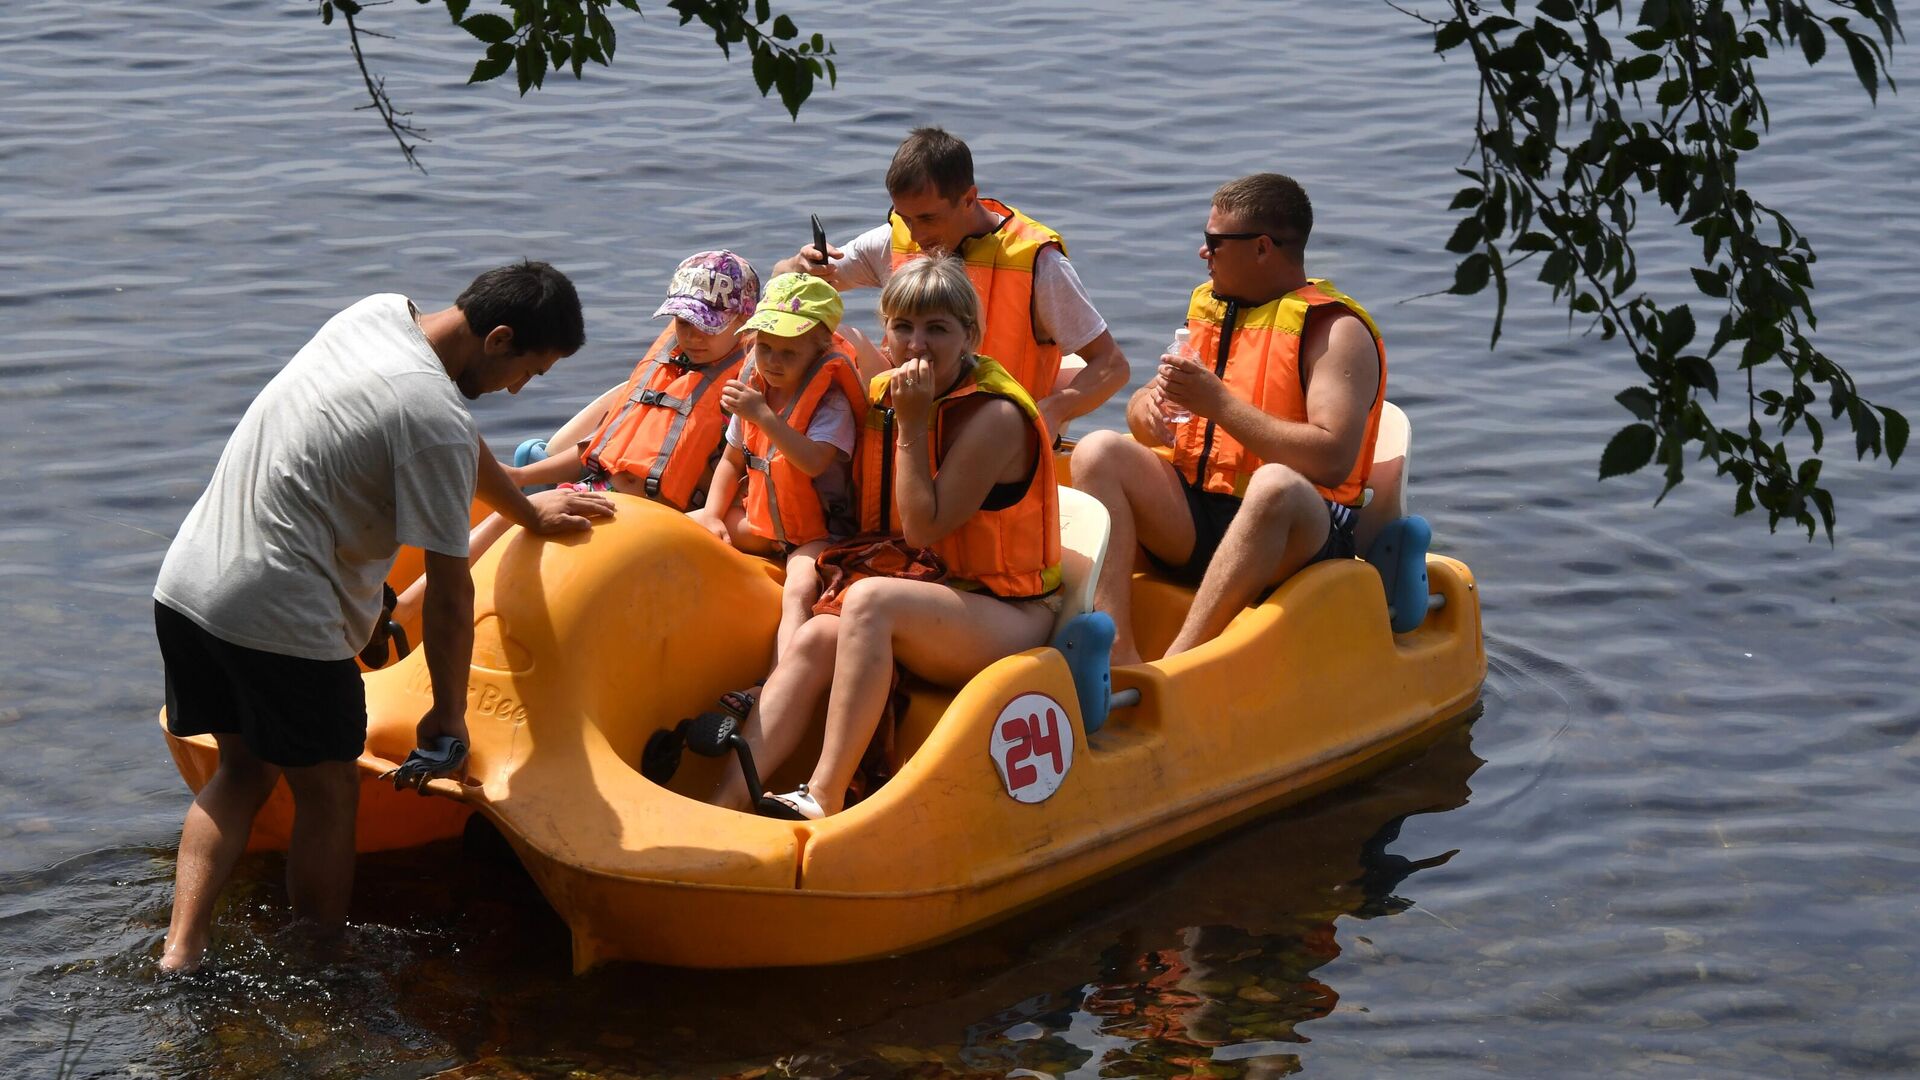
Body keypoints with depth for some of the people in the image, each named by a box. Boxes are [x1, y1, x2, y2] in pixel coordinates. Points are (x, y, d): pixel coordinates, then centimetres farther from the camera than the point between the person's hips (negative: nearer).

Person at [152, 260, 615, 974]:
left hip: (185, 583, 9)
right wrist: (448, 715, 2)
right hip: (281, 618, -9)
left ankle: (181, 949, 9)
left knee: (243, 771, 20)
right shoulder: (437, 425, -17)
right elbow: (448, 592, -11)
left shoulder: (379, 313, 8)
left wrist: (529, 512, 40)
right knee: (329, 794, 9)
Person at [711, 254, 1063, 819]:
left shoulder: (995, 416, -15)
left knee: (871, 600, -32)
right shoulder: (882, 397, 7)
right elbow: (875, 525, 17)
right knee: (815, 638, -21)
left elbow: (923, 529, -19)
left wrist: (913, 424, -19)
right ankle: (726, 802, -33)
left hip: (1007, 619, -7)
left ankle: (825, 799, -35)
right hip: (934, 598, 7)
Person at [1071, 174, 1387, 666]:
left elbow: (1334, 460, -20)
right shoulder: (1209, 305, 17)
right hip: (1190, 527, 7)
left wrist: (1219, 403, -19)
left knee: (1276, 485, -38)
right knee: (1099, 452, -14)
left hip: (1295, 534, -7)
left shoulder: (1337, 330, -6)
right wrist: (1147, 406, -5)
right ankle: (1117, 650, -31)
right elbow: (1150, 403, 21)